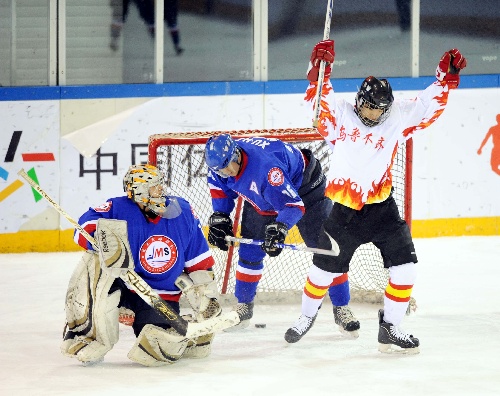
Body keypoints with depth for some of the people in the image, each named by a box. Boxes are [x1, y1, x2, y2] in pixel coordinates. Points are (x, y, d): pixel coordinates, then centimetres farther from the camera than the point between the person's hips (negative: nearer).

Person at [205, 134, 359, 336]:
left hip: (304, 187, -6)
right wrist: (219, 219, -4)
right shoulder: (219, 161, -20)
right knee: (249, 251, 4)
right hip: (260, 199, 6)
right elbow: (219, 187, 3)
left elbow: (294, 204, -42)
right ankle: (243, 306, 19)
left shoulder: (266, 166, -43)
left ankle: (341, 308, -1)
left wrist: (279, 228, -57)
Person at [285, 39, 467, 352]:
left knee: (405, 265, -9)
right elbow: (321, 98, -7)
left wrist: (447, 77, -13)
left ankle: (390, 329, 1)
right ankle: (308, 316, 34)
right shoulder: (341, 116, -3)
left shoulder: (397, 120, -1)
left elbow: (429, 105, -3)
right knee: (325, 268, 9)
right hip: (344, 208, -1)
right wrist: (320, 67, -19)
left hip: (381, 206, 1)